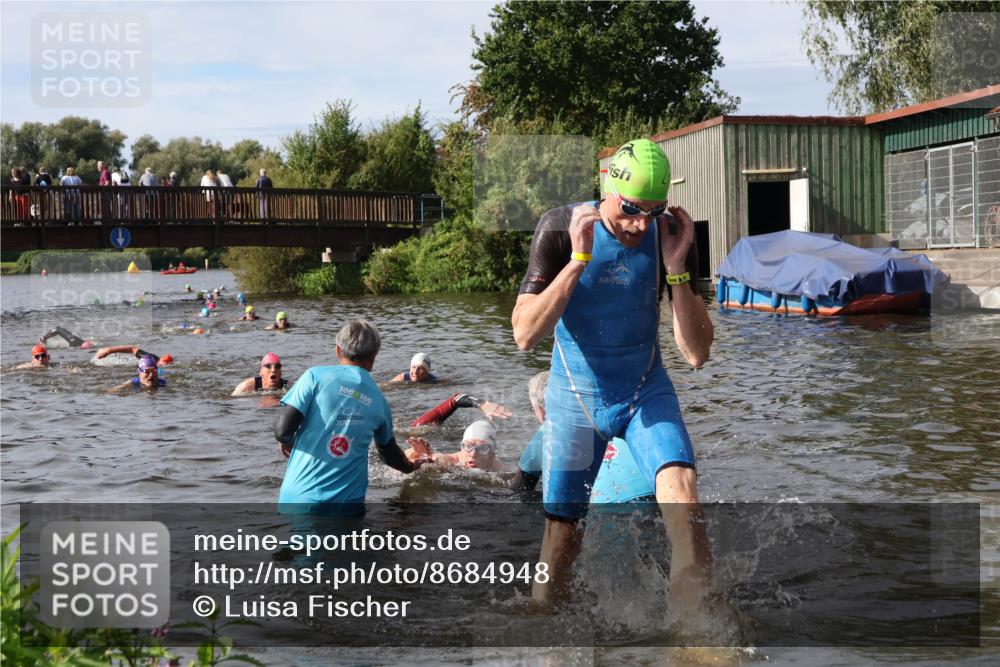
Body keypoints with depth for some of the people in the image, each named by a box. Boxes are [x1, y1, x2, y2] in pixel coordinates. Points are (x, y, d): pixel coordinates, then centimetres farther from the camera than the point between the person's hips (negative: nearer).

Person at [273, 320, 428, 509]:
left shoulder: (316, 376, -3)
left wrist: (286, 441, 14)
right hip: (347, 501, 2)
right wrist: (409, 466, 47)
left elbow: (282, 429, -10)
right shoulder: (378, 400, 10)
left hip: (299, 495, -2)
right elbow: (389, 453, 25)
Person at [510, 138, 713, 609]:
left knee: (682, 492, -25)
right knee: (561, 538, 6)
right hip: (575, 397, -1)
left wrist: (676, 269, -24)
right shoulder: (560, 229, -16)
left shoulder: (670, 234, -12)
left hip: (646, 393, 1)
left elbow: (697, 354, -14)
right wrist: (579, 260, -31)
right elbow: (525, 335, -25)